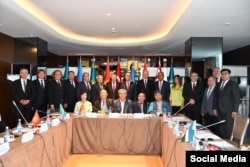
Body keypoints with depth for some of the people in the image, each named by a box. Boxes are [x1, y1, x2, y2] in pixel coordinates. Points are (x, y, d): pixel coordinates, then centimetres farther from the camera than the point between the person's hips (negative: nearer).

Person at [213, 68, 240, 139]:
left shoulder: (233, 84, -3)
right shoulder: (218, 85, 15)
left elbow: (237, 98, -8)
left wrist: (235, 110, -13)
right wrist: (215, 108, 9)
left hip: (229, 111, -5)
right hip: (220, 111, 5)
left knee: (229, 130, -3)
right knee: (222, 129, 7)